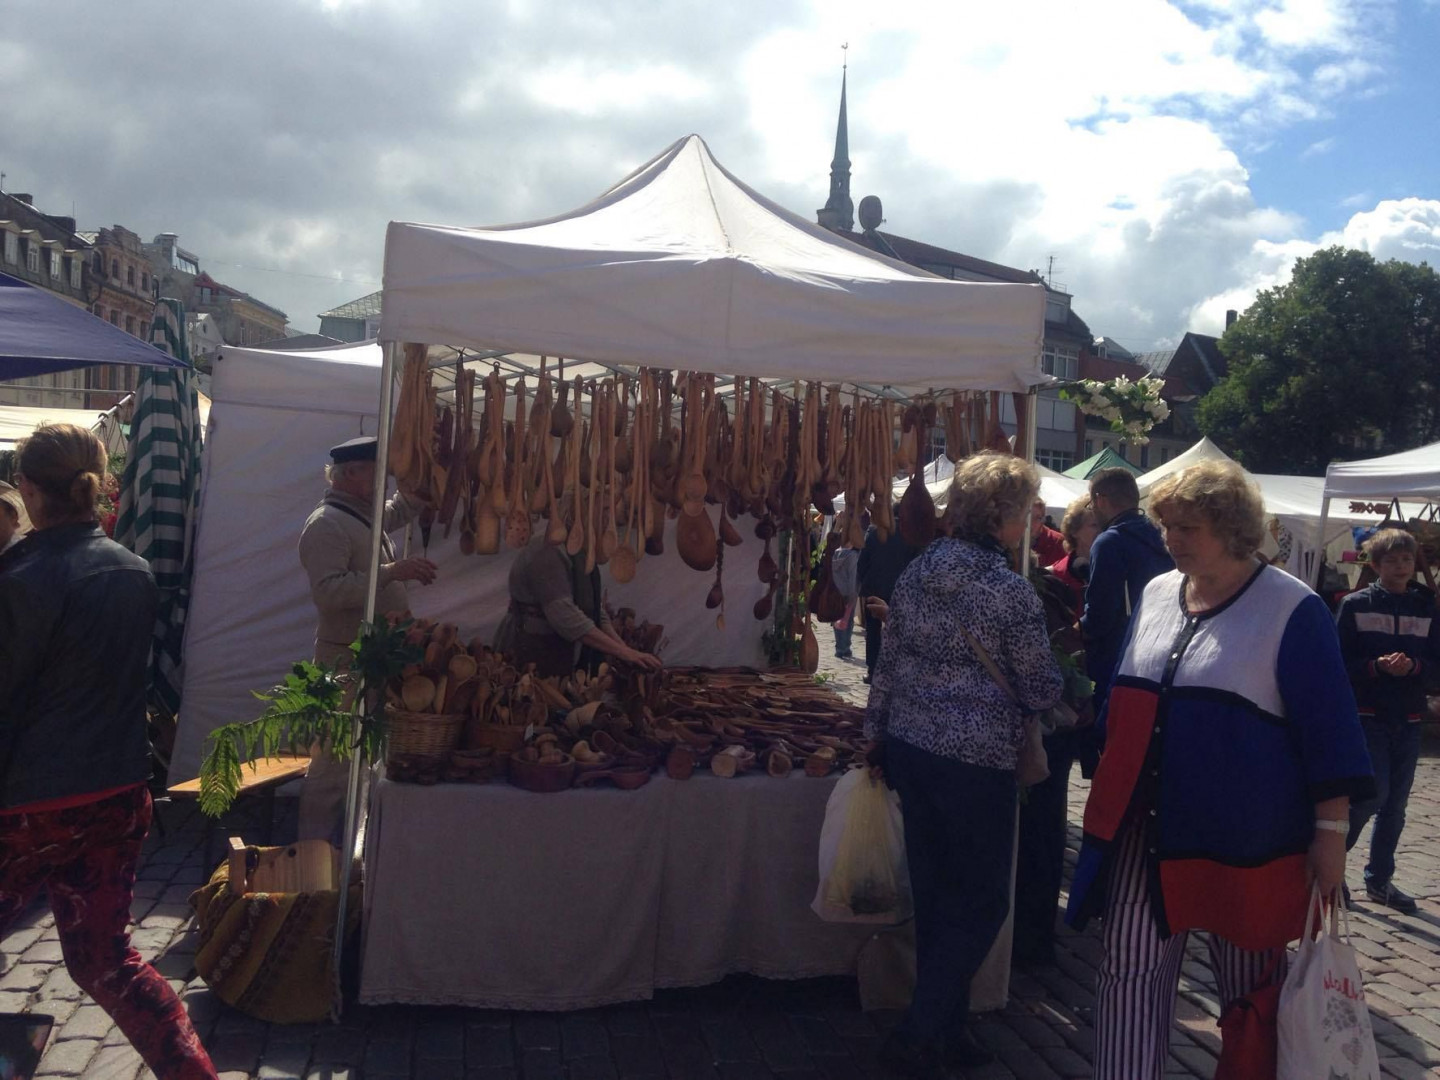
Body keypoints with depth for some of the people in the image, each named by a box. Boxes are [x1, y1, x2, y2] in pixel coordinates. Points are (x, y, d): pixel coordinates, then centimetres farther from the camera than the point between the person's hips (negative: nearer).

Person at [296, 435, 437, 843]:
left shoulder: (367, 516, 14)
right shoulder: (326, 524, -16)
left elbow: (402, 508, 33)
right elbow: (327, 591, -27)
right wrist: (392, 572, -29)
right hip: (348, 662, -10)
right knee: (335, 765, -5)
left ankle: (342, 846, 26)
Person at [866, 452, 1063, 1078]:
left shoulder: (915, 574, 4)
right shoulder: (1011, 592, -14)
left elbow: (886, 666, 10)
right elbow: (1040, 691, -8)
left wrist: (877, 735, 19)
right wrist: (1058, 675, 14)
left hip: (909, 750, 7)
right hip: (976, 763, -7)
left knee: (934, 895, 16)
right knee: (984, 902, 8)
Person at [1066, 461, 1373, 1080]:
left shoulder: (1292, 609, -8)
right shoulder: (1156, 594, 8)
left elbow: (1328, 727, -8)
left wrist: (1331, 831, -10)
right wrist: (1110, 790, 18)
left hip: (1243, 837, -4)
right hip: (1145, 826, 5)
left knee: (1250, 982, 12)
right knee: (1131, 970, 5)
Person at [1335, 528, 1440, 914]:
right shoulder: (1356, 605, -3)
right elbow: (1340, 660, -6)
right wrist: (1377, 666, -21)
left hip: (1408, 719, 4)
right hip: (1367, 715, -4)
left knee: (1396, 805, 9)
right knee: (1374, 793, -13)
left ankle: (1379, 879, 22)